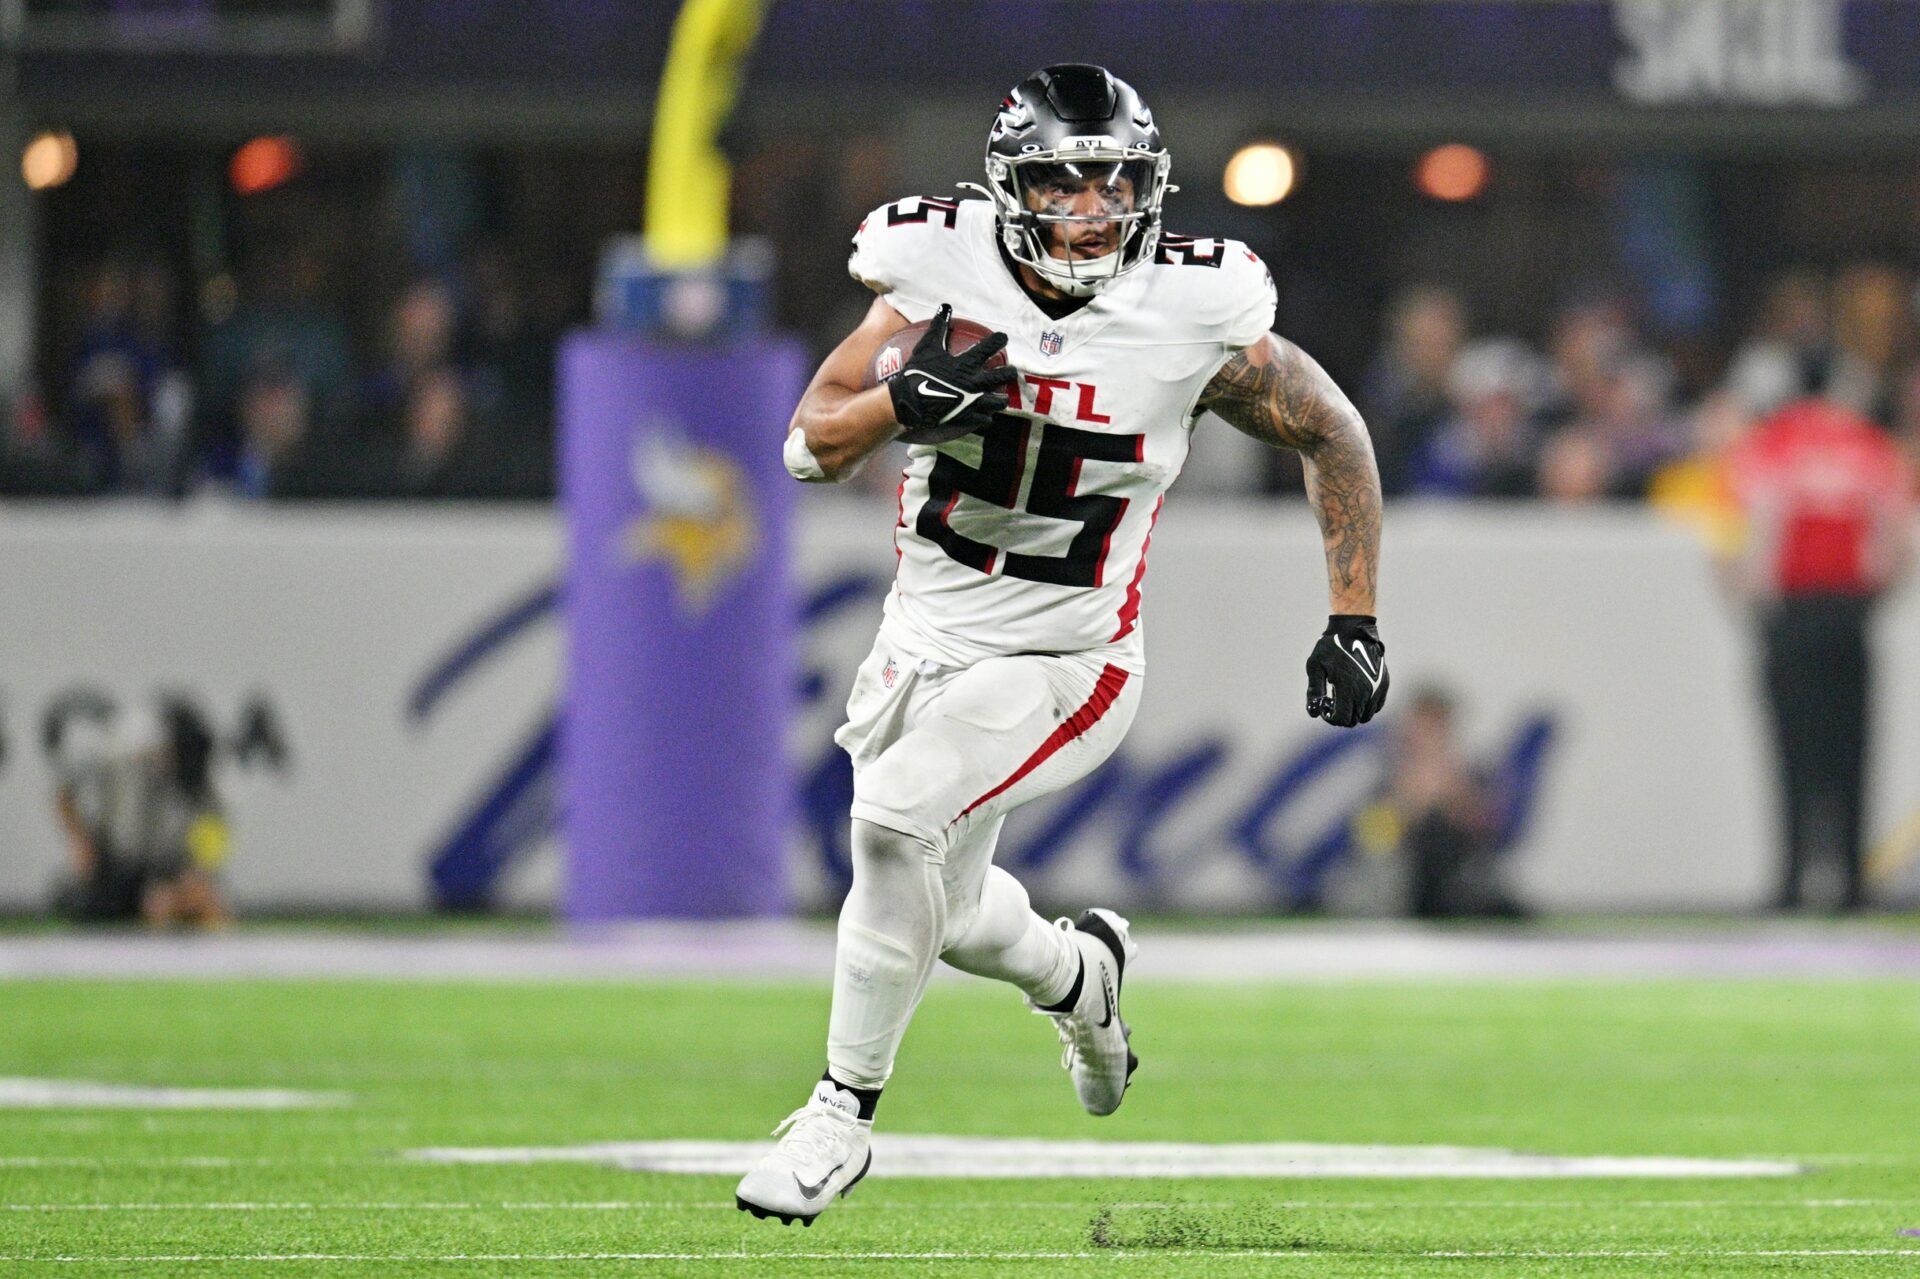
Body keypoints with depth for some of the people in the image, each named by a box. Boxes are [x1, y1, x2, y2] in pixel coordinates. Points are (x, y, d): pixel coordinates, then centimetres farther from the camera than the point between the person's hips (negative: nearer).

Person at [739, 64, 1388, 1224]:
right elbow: (812, 448, -10)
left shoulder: (1190, 321, -16)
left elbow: (1333, 438, 0)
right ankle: (1082, 976, 51)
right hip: (929, 637, 4)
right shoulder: (943, 280, -11)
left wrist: (1354, 624, -2)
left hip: (1063, 660, -4)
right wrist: (904, 401, -31)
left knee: (897, 821, -27)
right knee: (941, 911, 17)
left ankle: (843, 1117, -13)